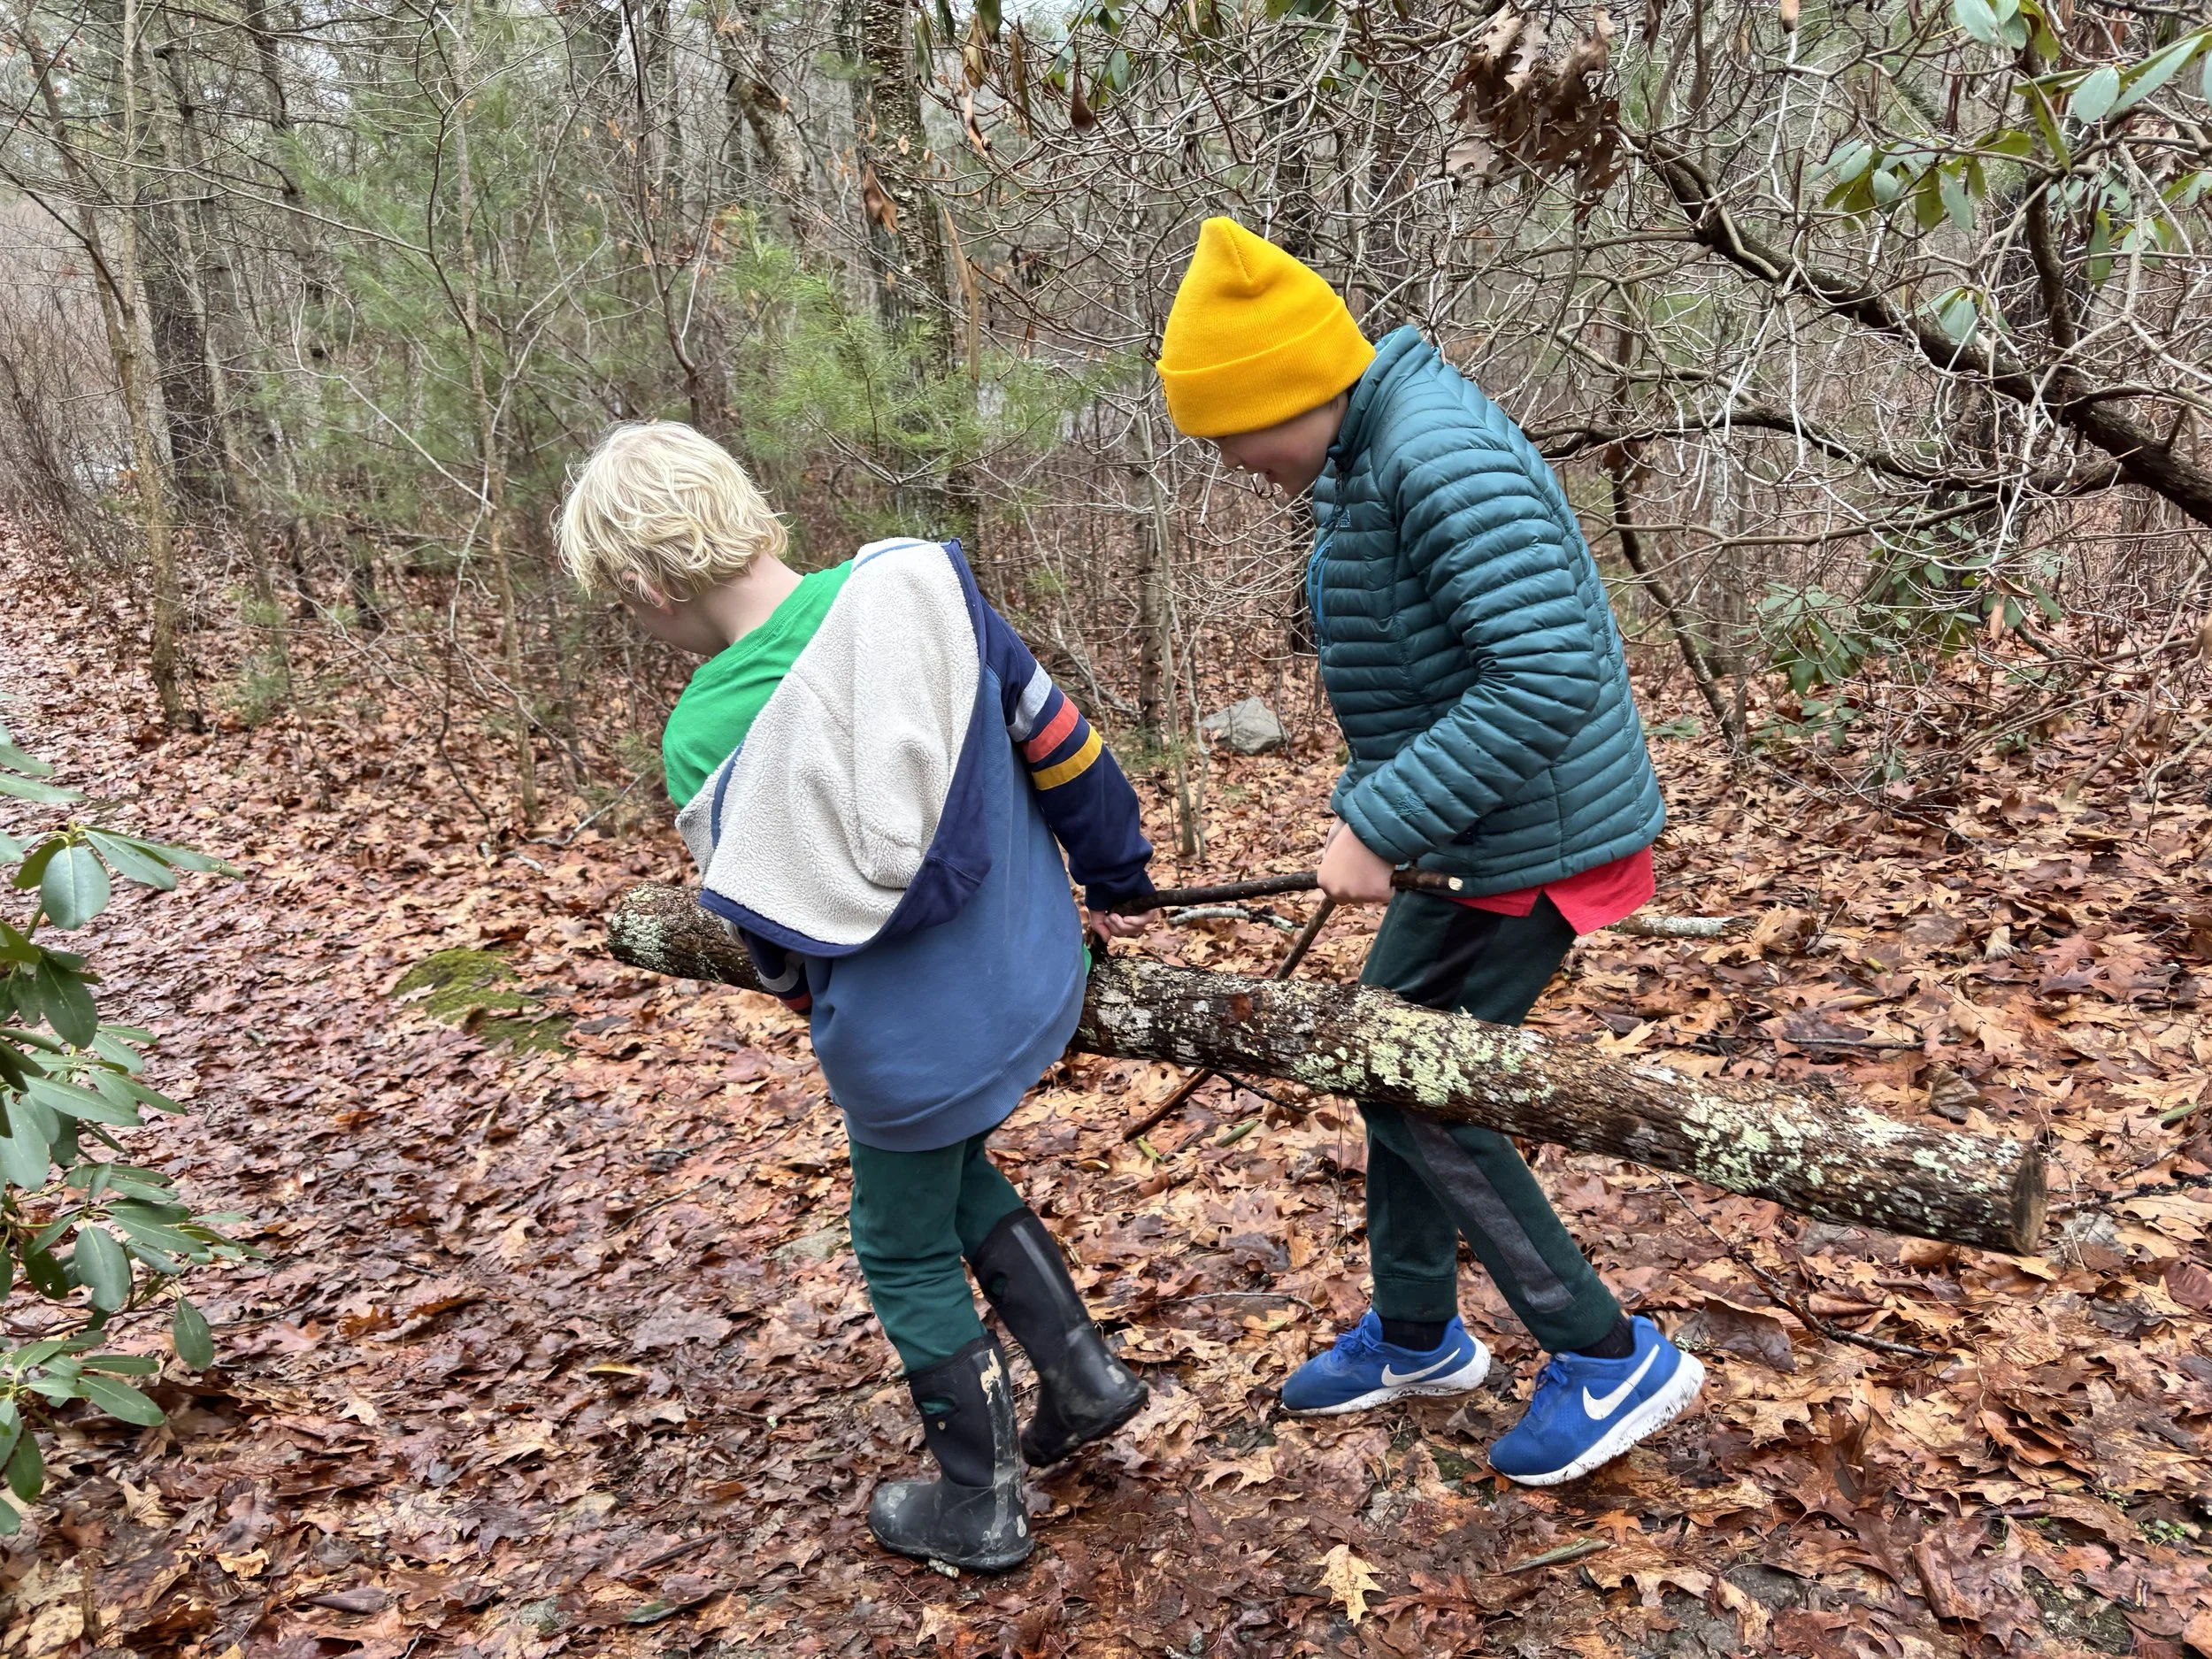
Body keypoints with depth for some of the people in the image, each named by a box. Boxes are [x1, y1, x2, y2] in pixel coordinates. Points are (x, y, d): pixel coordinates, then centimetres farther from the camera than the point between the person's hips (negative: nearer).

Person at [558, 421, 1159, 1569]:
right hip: (1039, 980, 5)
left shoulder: (703, 739, -19)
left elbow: (774, 934, -6)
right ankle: (1082, 1378, 34)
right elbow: (1055, 737, -1)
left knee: (907, 1254, 20)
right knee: (958, 1174, 32)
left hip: (917, 1041, -5)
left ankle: (978, 1509, 35)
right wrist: (1119, 880, 14)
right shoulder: (912, 589, -10)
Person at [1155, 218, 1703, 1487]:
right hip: (1472, 835, 10)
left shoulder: (1440, 455, -24)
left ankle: (1610, 1359, 15)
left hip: (1534, 843, -10)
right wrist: (1366, 809, 9)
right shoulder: (1367, 457, 8)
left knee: (1424, 1098, -2)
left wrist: (1381, 824, -27)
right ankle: (1417, 1336, 35)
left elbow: (1551, 676, -32)